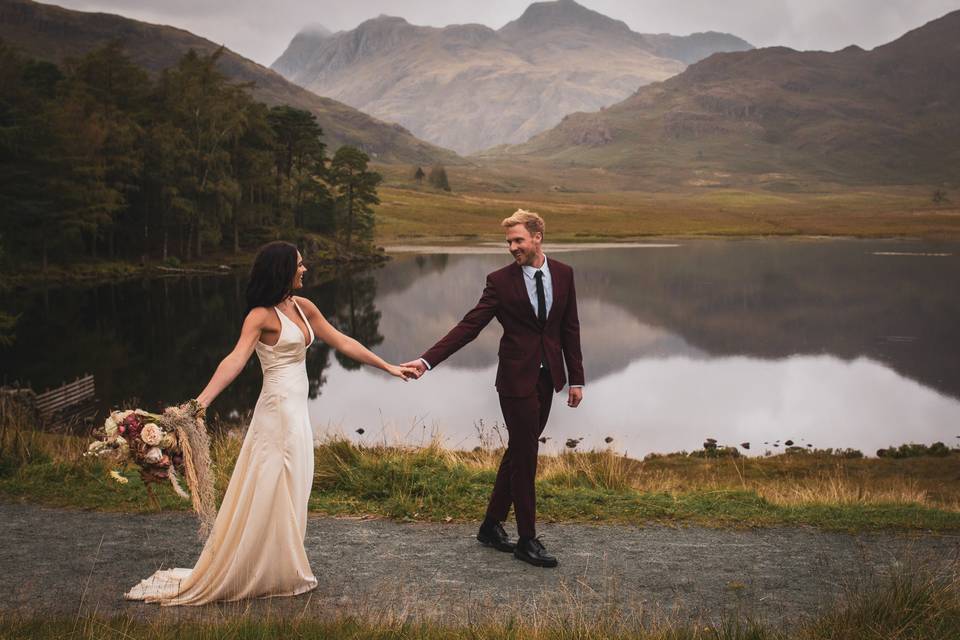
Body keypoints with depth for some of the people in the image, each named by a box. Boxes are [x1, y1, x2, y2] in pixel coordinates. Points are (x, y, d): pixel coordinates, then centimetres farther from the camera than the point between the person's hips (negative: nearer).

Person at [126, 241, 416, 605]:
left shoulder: (303, 307, 9)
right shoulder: (261, 315, -13)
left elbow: (342, 343, 15)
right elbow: (236, 359, -25)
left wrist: (388, 367, 18)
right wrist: (203, 399, -39)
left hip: (297, 411, 8)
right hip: (278, 411, -8)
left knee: (289, 497, 14)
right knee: (266, 497, -2)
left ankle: (281, 572, 25)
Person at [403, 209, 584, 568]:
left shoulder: (563, 274, 4)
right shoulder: (500, 281, -8)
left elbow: (570, 328, 8)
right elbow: (469, 327, -12)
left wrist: (576, 379, 7)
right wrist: (428, 360, -22)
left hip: (547, 378, 4)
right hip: (517, 379, -4)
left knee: (519, 452, 12)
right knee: (525, 455, -1)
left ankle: (492, 526, 27)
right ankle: (527, 540, 12)